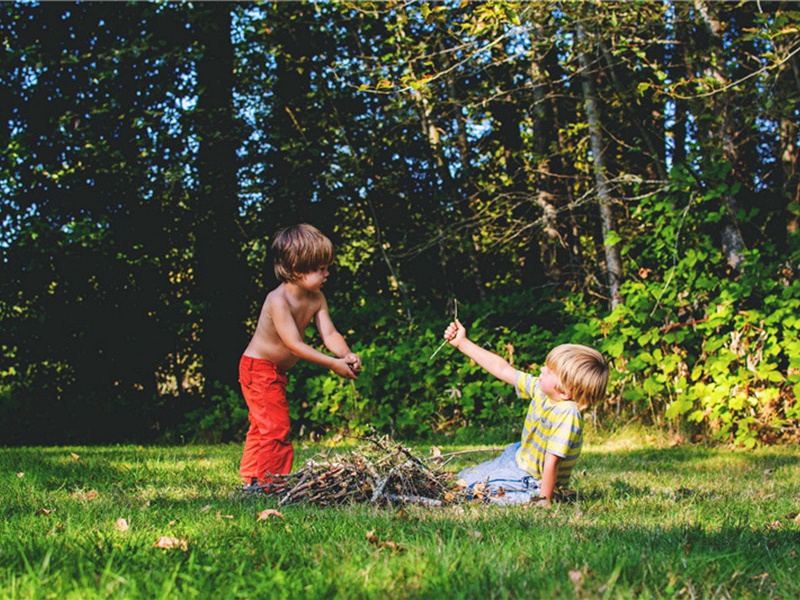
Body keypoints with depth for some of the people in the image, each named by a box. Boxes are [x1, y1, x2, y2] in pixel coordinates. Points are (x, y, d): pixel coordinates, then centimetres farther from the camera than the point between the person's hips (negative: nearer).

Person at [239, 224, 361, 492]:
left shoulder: (316, 299, -3)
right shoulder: (278, 300, -28)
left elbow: (328, 333, -8)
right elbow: (295, 345, -32)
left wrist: (347, 354, -29)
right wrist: (333, 364, -33)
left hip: (277, 370, 9)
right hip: (259, 368, -9)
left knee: (262, 427, 18)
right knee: (276, 426, -11)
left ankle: (251, 480, 30)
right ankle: (271, 482, -4)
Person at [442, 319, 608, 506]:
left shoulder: (567, 415, -34)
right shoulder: (541, 390, -9)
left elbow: (551, 461, -32)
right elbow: (502, 369, 0)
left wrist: (544, 501, -29)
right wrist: (462, 343, 2)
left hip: (535, 482, -8)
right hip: (519, 460, 8)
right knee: (464, 477, 18)